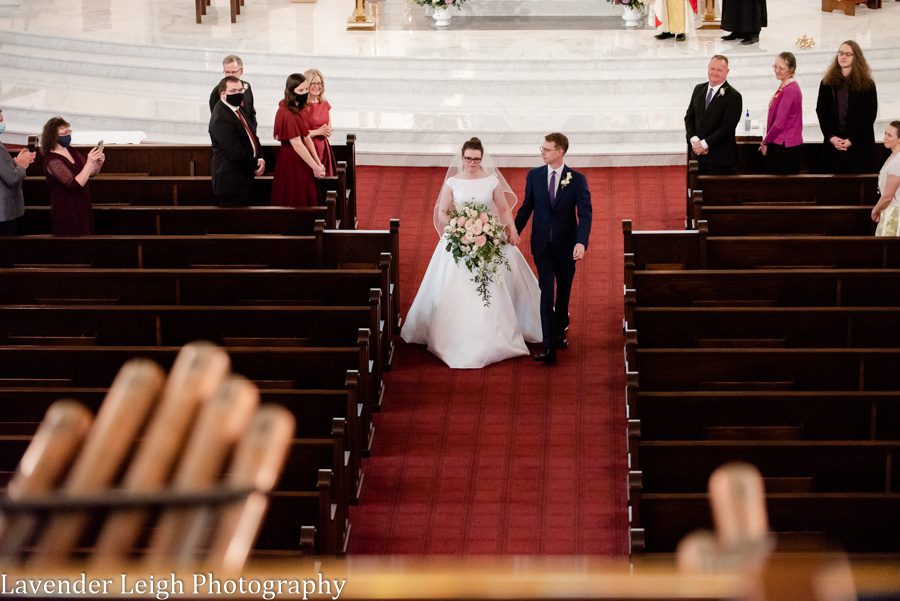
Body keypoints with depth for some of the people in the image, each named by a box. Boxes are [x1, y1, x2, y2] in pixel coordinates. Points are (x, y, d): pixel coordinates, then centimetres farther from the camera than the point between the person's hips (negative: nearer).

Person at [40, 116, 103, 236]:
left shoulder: (71, 151, 5)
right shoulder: (53, 161, -20)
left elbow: (90, 173, 13)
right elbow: (76, 184, -28)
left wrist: (98, 163, -8)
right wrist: (89, 162, -32)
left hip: (82, 207, 8)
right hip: (67, 212, -8)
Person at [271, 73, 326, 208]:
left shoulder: (297, 110, 9)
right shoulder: (286, 114, -20)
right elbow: (297, 145, -22)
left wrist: (318, 163, 4)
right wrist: (315, 167, -18)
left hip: (301, 163, 9)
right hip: (291, 165, -9)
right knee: (294, 203, 0)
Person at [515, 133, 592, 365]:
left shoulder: (577, 179, -7)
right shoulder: (534, 176, 0)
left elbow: (585, 213, -12)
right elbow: (526, 208, 8)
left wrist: (581, 242, -26)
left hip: (566, 245, 0)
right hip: (542, 244, 0)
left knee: (563, 292, 15)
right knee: (546, 293, -7)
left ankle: (559, 332, 37)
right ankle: (548, 347, -11)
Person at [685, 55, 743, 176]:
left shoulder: (733, 96, -9)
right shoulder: (699, 89, 11)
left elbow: (727, 126, -14)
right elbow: (689, 117, 11)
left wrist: (704, 143, -15)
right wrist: (694, 140, -6)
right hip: (701, 156, 6)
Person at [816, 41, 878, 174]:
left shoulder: (867, 84, 1)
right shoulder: (827, 82, 9)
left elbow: (870, 115, -3)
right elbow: (821, 111, 5)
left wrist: (851, 139, -12)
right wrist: (831, 137, -9)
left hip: (859, 144, -2)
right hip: (832, 143, 2)